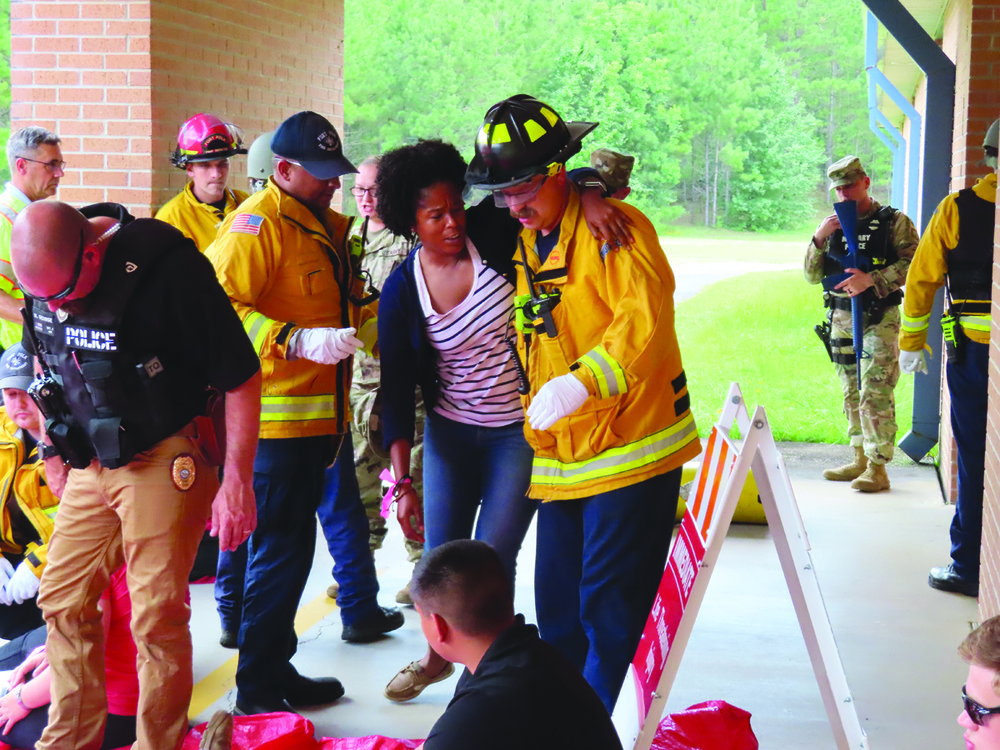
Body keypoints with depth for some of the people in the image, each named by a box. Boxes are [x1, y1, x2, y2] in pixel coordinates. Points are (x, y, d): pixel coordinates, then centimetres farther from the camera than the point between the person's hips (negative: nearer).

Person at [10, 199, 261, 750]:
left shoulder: (167, 267, -22)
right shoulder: (41, 266, -2)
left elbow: (241, 378, -16)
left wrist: (236, 483, -14)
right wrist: (55, 450, 21)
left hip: (164, 464, -6)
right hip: (90, 464, 6)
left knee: (157, 616, -4)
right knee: (62, 601, 11)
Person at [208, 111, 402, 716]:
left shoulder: (329, 225, 19)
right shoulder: (257, 223, -12)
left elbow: (350, 303, 30)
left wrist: (381, 324, 12)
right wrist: (298, 341, -29)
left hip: (324, 411, 10)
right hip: (279, 415, -10)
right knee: (282, 545, -6)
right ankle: (262, 683, 3)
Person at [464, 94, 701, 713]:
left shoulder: (615, 228, -11)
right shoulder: (521, 245, 13)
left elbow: (648, 320, -26)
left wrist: (583, 379, -39)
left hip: (630, 450, -7)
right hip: (559, 462, 7)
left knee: (608, 608, -3)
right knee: (557, 610, 12)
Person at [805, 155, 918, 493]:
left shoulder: (894, 222, -2)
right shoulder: (835, 225, 13)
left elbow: (913, 264, -12)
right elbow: (812, 275, 9)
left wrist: (871, 279, -21)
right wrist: (819, 239, -7)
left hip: (879, 320, -6)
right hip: (841, 320, 6)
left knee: (875, 395, -11)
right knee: (852, 396, 12)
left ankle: (878, 468, -8)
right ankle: (860, 460, 22)